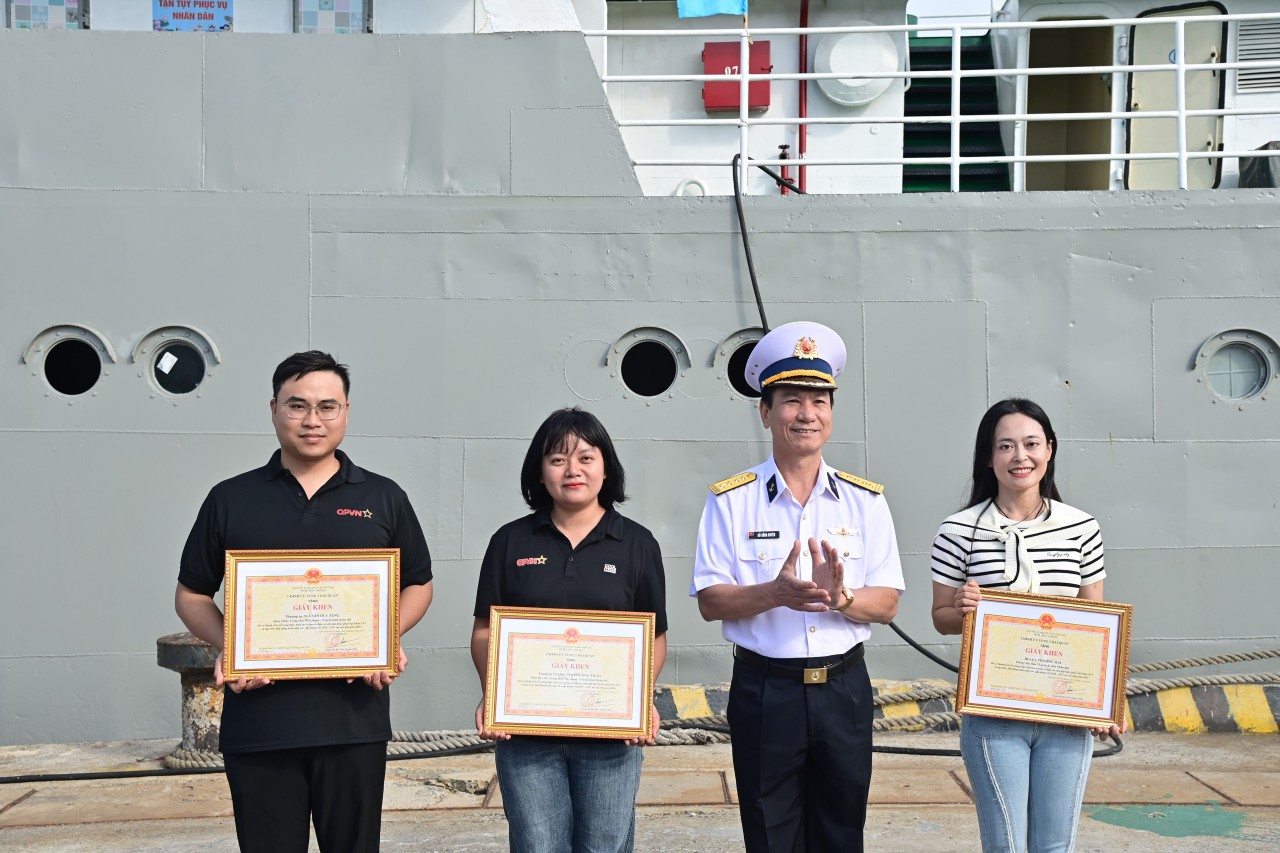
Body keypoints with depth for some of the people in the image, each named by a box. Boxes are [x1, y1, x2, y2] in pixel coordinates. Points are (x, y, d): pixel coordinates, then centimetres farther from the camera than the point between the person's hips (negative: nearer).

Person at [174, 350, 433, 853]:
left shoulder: (383, 499, 9)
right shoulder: (231, 500, 8)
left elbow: (417, 586, 14)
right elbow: (192, 594, 11)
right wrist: (226, 648, -8)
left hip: (355, 718, 0)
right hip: (258, 720, 0)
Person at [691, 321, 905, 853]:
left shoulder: (865, 501, 5)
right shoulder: (731, 501, -1)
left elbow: (886, 604, 2)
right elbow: (710, 601, -5)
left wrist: (841, 597, -20)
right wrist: (775, 593, -23)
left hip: (843, 688, 2)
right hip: (764, 690, -2)